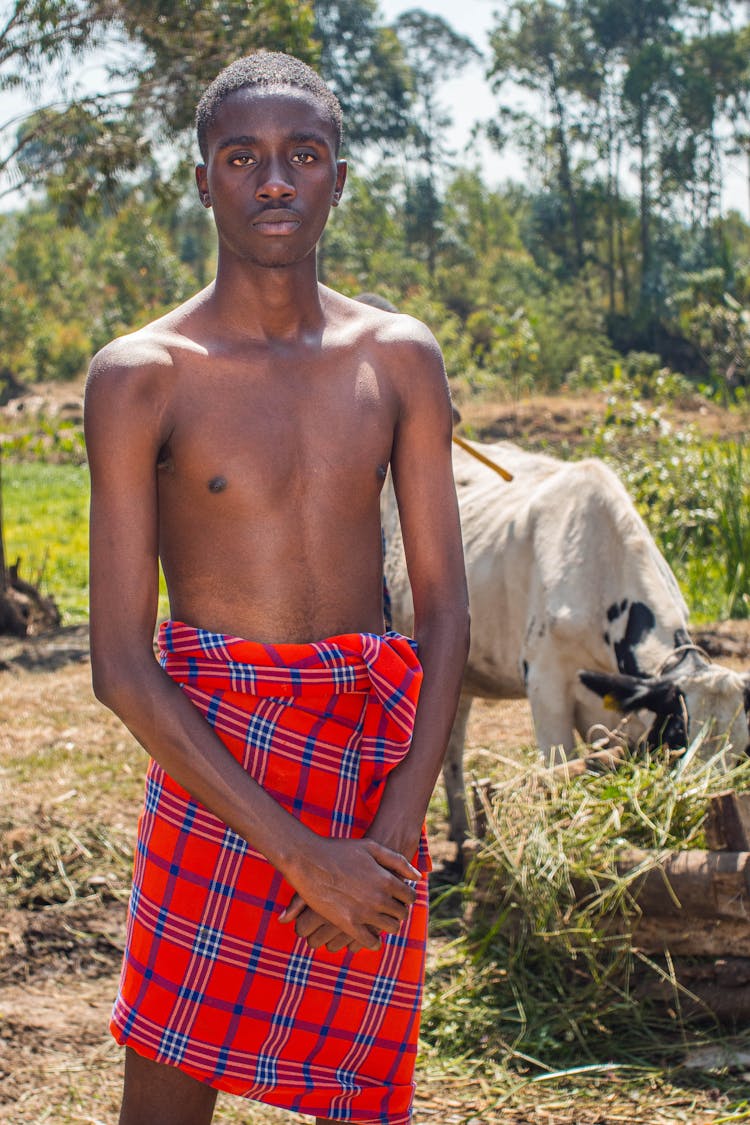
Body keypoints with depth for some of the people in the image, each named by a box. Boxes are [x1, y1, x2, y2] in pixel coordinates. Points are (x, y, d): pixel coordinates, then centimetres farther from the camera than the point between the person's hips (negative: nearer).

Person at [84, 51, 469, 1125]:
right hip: (220, 763, -3)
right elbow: (121, 665, -10)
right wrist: (299, 853, -15)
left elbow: (445, 612, 4)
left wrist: (396, 829, -9)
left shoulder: (400, 359, 5)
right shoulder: (142, 376, -6)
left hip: (378, 756, 3)